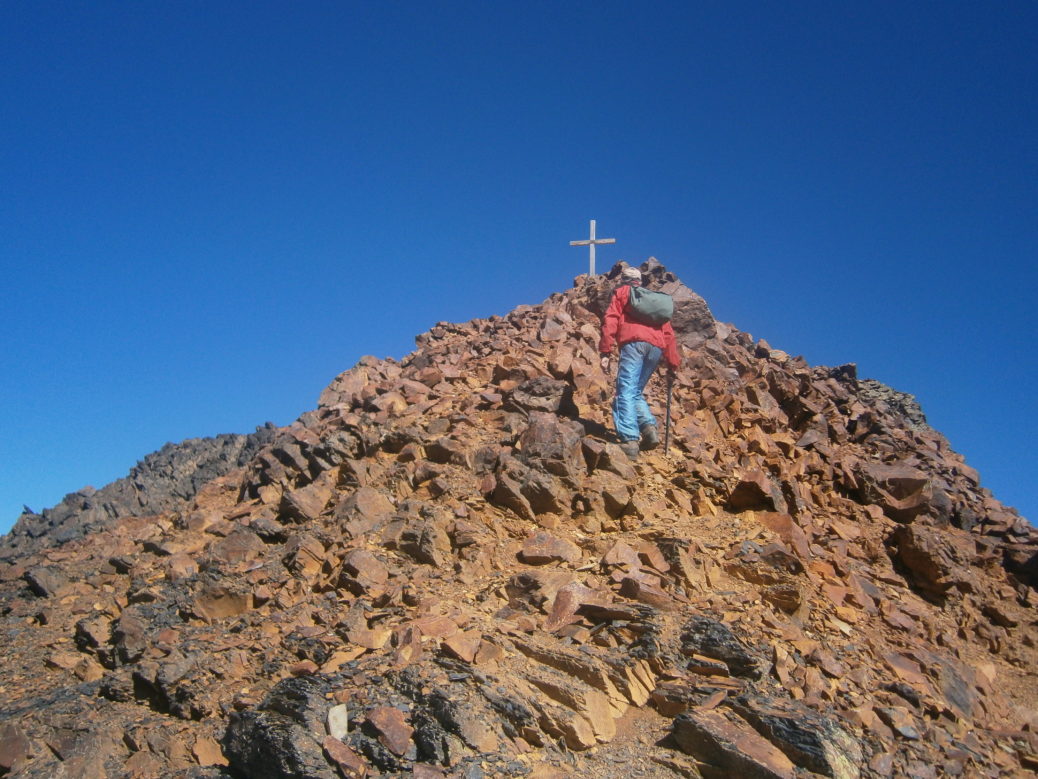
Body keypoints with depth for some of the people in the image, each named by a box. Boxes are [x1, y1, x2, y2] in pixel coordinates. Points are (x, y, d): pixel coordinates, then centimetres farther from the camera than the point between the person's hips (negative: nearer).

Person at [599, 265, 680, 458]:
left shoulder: (621, 292, 19)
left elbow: (610, 321, 2)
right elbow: (668, 332, 24)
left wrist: (605, 352, -3)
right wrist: (672, 362, 22)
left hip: (634, 342, -5)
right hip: (656, 347, 5)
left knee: (626, 392, -12)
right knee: (636, 392, 16)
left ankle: (630, 440, -27)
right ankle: (649, 428, -8)